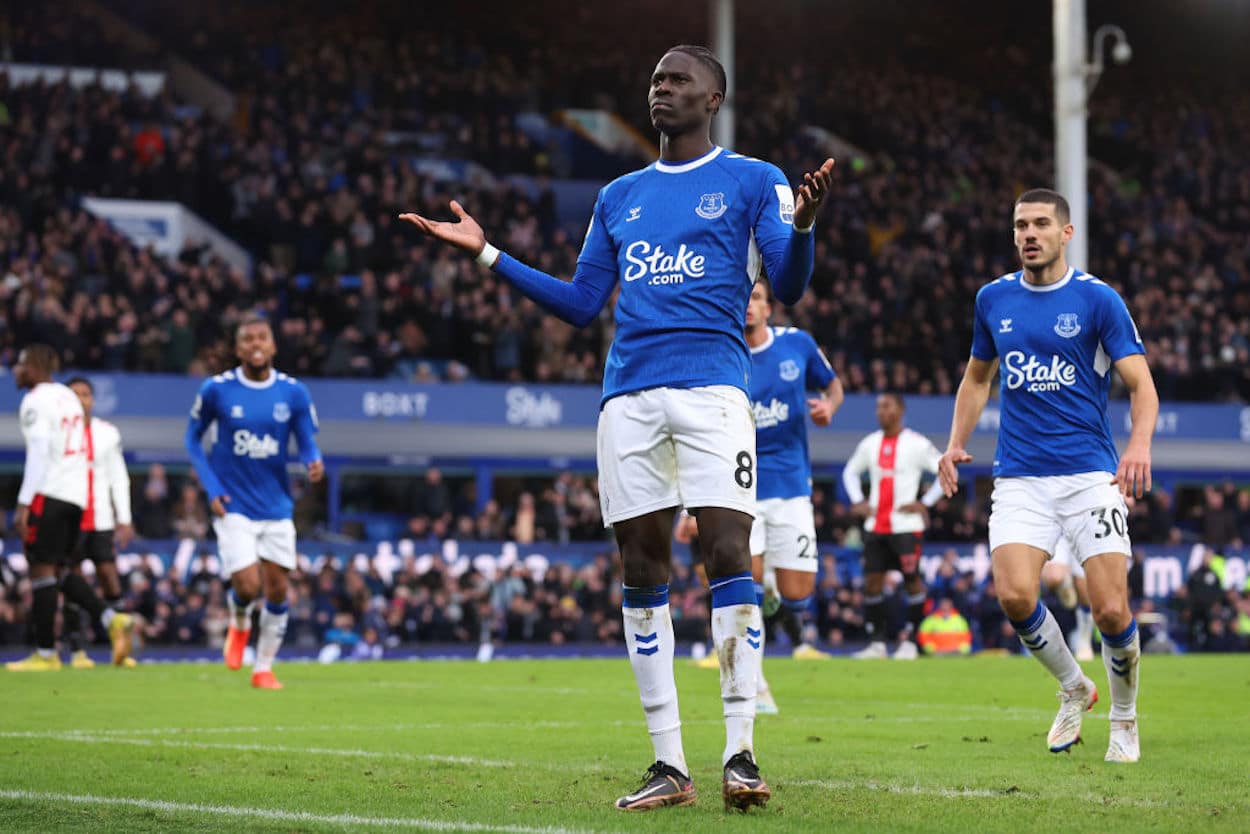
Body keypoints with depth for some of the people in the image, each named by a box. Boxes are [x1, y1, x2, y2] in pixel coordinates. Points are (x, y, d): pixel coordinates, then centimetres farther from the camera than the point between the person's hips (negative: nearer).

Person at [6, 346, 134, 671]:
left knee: (42, 569, -5)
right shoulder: (67, 397, 18)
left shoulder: (35, 402, -8)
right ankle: (110, 619, 0)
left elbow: (39, 454, -16)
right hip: (77, 495, 9)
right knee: (58, 569, 15)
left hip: (49, 494, -9)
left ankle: (46, 653, -5)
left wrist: (23, 504, -17)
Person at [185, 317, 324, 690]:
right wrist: (212, 488, -5)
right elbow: (193, 437, 5)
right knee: (248, 586, -15)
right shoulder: (216, 390, -6)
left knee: (277, 590, 3)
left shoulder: (294, 393, -2)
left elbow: (307, 443, 2)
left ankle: (264, 669, 20)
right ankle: (239, 625, 21)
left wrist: (314, 461, -23)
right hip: (233, 506, -2)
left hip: (276, 508, 3)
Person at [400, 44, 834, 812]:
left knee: (728, 551, -15)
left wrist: (801, 227, -24)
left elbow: (789, 288, -3)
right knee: (643, 569, 1)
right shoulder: (620, 197, 21)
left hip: (712, 386, -5)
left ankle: (741, 753, -12)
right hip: (629, 393, 5)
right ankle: (669, 765, 5)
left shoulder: (752, 181, 7)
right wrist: (488, 255, 17)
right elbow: (581, 305, 21)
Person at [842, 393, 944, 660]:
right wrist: (857, 501, 11)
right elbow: (851, 471, 26)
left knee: (912, 581, -4)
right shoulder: (870, 443, 10)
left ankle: (910, 641, 3)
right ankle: (876, 643, 5)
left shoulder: (916, 444, -5)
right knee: (872, 581, 0)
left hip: (906, 525, -5)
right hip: (875, 525, 5)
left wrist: (925, 503, -9)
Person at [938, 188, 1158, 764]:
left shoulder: (1098, 299, -1)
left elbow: (1141, 383, -4)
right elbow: (977, 377, 25)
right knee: (1014, 596, -17)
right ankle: (1074, 689, 11)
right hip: (1019, 475, 3)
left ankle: (1125, 717, 17)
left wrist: (1140, 443, -23)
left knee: (1111, 611, -11)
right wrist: (956, 444, 11)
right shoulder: (993, 299, 10)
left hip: (1090, 474, -3)